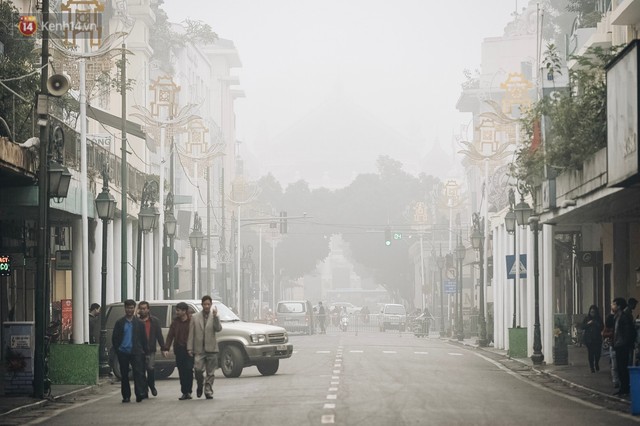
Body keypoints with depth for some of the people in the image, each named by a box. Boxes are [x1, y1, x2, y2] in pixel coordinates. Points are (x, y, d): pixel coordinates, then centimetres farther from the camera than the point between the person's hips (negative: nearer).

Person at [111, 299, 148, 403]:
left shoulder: (139, 323, 8)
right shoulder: (120, 323, 9)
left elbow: (143, 338, 8)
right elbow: (114, 338, 9)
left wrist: (145, 351, 1)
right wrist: (117, 349, -1)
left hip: (135, 352, -2)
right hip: (123, 352, 2)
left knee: (138, 372, -15)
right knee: (124, 375, 5)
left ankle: (140, 393, -20)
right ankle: (126, 396, 11)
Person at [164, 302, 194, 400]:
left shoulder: (192, 321, -4)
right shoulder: (175, 322, 9)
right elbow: (170, 336, 8)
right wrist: (166, 348, -2)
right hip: (179, 350, 4)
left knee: (189, 370, -10)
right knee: (181, 372, 3)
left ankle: (188, 391, 0)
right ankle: (184, 392, 9)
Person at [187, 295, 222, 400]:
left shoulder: (214, 317, 7)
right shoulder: (195, 318, 7)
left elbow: (218, 329, -10)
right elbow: (191, 334, 5)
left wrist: (215, 316, -21)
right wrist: (190, 348, 0)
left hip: (211, 348, 1)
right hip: (199, 349, -1)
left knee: (210, 373, 2)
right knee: (198, 370, -12)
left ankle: (208, 391, 10)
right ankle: (200, 386, 14)